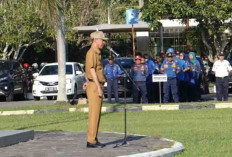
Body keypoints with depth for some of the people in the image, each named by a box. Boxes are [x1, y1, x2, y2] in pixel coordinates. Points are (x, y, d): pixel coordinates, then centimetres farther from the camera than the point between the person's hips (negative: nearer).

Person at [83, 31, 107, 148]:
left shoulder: (97, 53, 18)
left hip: (97, 85, 10)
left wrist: (88, 82, 23)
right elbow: (92, 70, -18)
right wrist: (99, 87, -20)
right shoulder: (91, 53, -12)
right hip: (94, 86, -10)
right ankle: (91, 141, -8)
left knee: (97, 114, 11)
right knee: (94, 113, -9)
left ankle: (94, 139, 15)